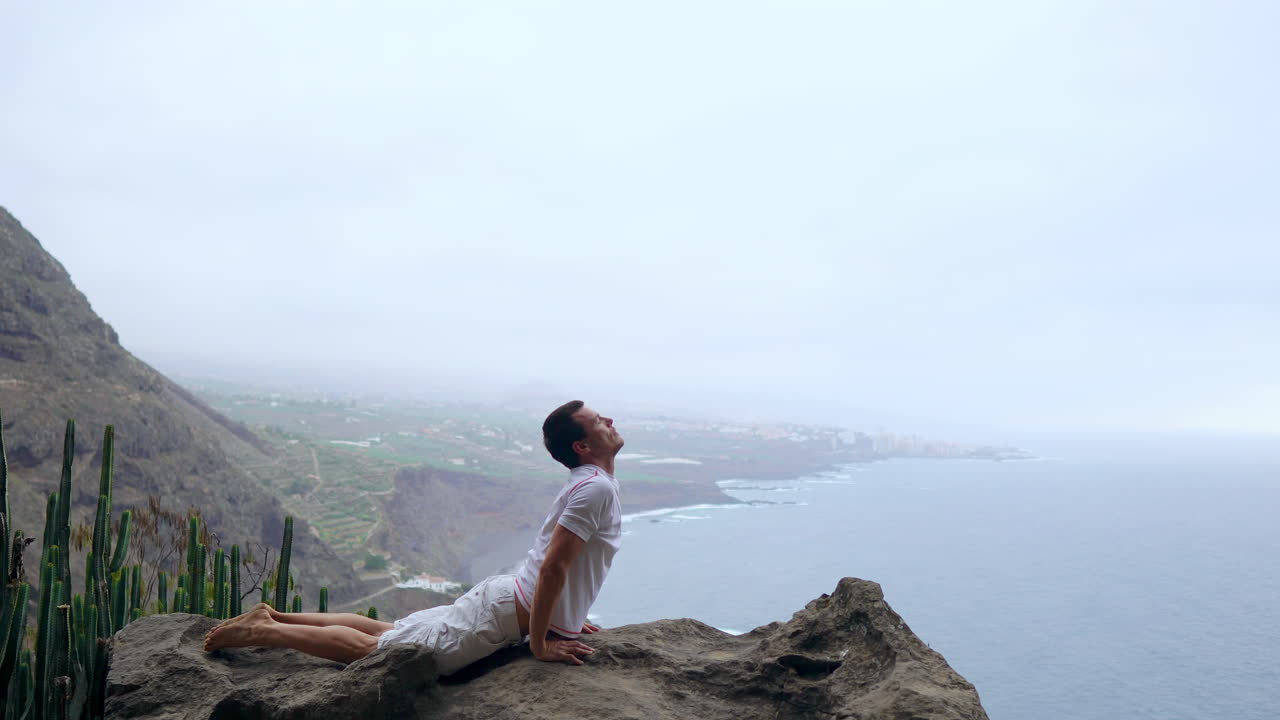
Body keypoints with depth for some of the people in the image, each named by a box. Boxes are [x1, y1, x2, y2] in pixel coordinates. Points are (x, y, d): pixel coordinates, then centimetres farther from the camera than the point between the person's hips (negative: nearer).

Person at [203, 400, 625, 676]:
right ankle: (262, 632, 6)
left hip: (502, 596, 9)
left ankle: (274, 617, 23)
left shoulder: (586, 484, 12)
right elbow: (553, 568, -27)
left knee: (384, 631, 17)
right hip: (505, 616, -9)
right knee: (370, 648, -2)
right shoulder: (597, 487, -21)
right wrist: (540, 646, -21)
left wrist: (563, 617, 20)